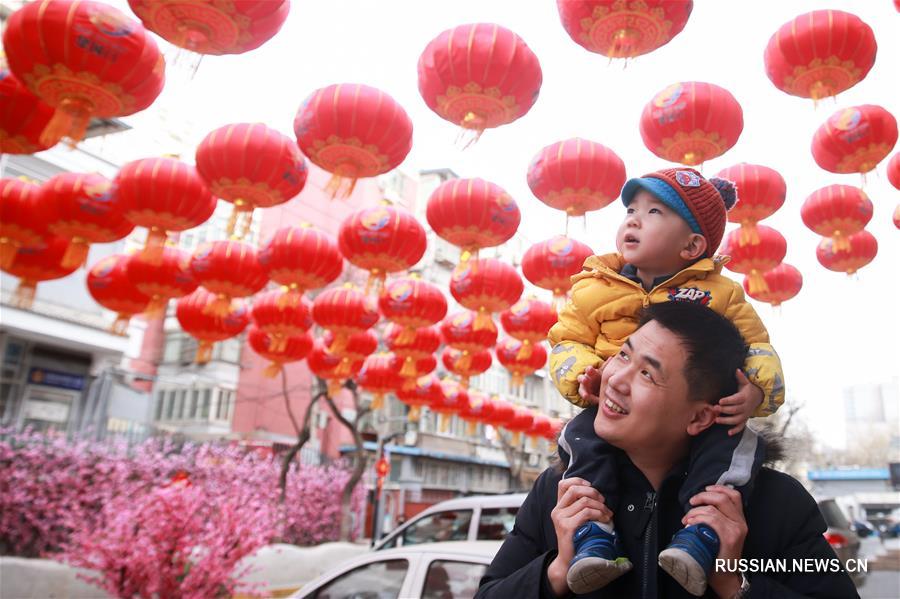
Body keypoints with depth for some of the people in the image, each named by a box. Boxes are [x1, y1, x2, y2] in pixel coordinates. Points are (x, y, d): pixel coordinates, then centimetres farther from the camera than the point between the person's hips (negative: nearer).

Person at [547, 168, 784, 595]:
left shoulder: (719, 291, 3)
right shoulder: (595, 289, 3)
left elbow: (757, 345, 5)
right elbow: (567, 341, 3)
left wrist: (756, 391, -17)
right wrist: (583, 374, -20)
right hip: (618, 414, 0)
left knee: (738, 444, -27)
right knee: (582, 438, -27)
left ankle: (697, 542, -31)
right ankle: (593, 540, -26)